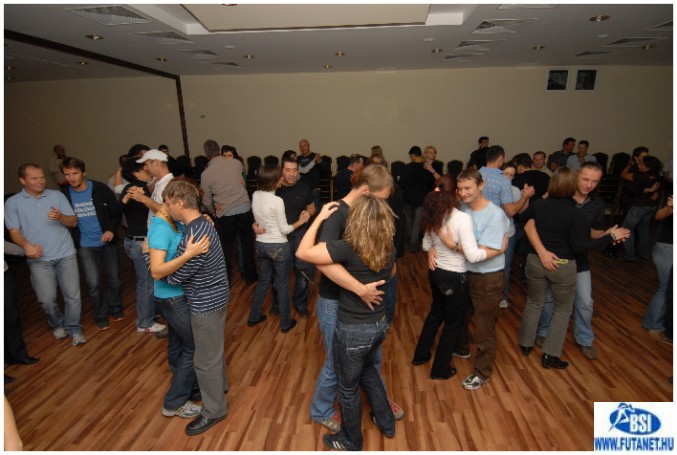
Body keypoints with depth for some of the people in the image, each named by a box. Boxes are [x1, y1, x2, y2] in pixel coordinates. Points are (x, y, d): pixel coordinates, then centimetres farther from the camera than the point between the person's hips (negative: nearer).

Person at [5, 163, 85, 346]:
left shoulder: (57, 195, 5)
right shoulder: (12, 203, 2)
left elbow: (73, 222, 4)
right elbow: (14, 232, -2)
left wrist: (60, 217, -18)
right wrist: (26, 245, -23)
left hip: (66, 254, 1)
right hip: (39, 259, -1)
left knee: (73, 295, 1)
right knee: (46, 299, -3)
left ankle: (73, 329, 19)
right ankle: (57, 324, 26)